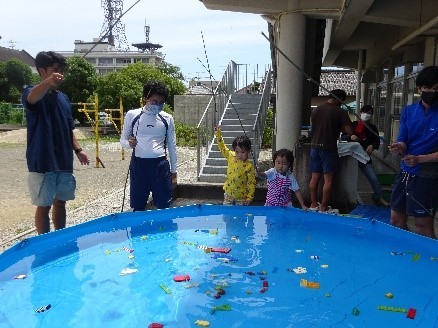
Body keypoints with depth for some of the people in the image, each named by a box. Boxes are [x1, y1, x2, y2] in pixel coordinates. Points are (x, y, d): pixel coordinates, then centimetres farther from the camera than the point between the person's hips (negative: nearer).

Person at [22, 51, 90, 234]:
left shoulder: (64, 98, 13)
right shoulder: (32, 93, -8)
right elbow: (32, 98, -35)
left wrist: (77, 150, 9)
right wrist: (48, 82, -53)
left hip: (64, 162, 6)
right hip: (42, 163, -6)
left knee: (60, 203, 15)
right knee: (44, 205, 3)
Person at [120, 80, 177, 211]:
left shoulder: (167, 118, 4)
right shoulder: (132, 115, 1)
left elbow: (172, 146, 9)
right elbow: (123, 139, 10)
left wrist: (173, 171, 9)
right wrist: (129, 143, -15)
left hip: (160, 165, 1)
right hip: (138, 164, 0)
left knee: (164, 207, 5)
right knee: (138, 207, 7)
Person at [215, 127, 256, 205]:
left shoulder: (249, 166, -17)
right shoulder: (231, 157, -5)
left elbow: (251, 183, -14)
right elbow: (223, 147, 6)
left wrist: (249, 198, -17)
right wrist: (218, 134, -2)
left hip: (241, 197, -4)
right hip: (228, 195, 4)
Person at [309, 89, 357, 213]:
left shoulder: (316, 110, 6)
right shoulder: (340, 112, -8)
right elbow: (350, 132, -13)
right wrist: (340, 128, 8)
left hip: (315, 146, 6)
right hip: (329, 148, -6)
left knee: (315, 177, 11)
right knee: (329, 179, 1)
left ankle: (313, 205, 18)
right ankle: (324, 208, 4)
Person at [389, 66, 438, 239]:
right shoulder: (409, 111, 7)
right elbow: (403, 140, 4)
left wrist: (419, 159, -21)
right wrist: (399, 147, -18)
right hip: (405, 173, 5)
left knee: (423, 226, 2)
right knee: (396, 221, 13)